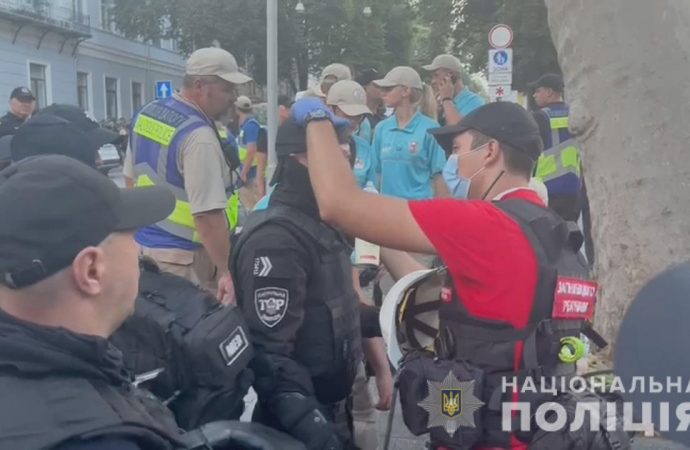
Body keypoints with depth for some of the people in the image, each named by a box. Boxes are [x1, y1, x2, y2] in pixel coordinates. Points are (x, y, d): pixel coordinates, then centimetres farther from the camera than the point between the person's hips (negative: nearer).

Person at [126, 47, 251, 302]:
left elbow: (131, 178, 17)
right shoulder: (199, 136, -24)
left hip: (142, 241, 9)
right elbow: (207, 215, -28)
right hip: (182, 255, -9)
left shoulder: (146, 114, 5)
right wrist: (227, 271, -24)